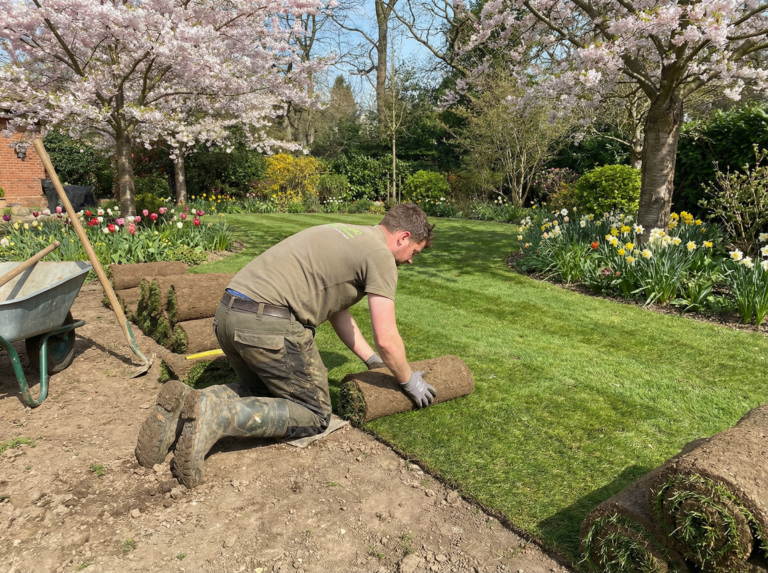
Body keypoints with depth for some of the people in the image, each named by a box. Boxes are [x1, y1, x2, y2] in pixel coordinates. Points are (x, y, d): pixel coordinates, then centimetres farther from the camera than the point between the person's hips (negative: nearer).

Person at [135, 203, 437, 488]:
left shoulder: (345, 234, 25)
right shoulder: (380, 254, -3)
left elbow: (338, 313, 30)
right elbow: (386, 338, -7)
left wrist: (373, 360, 34)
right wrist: (409, 381, 12)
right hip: (269, 324, -9)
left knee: (261, 391, 31)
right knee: (314, 415, 8)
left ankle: (187, 403, 6)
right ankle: (216, 416, -11)